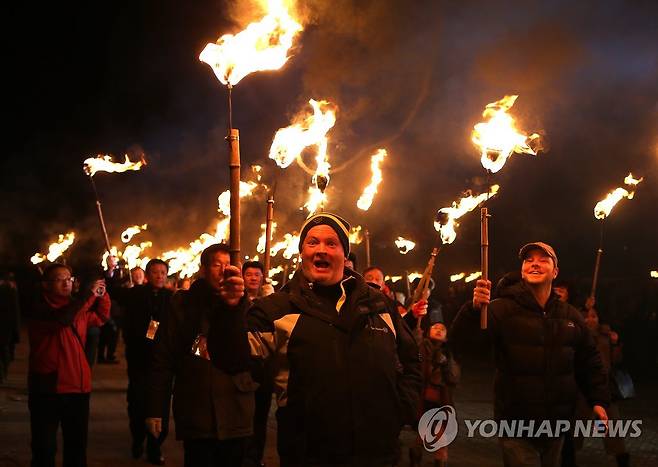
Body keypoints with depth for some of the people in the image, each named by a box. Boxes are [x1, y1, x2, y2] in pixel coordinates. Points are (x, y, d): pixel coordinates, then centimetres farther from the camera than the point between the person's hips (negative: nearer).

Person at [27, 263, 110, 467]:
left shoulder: (76, 306, 13)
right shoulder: (40, 309, -9)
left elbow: (101, 317, 27)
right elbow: (62, 319, -28)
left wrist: (101, 295, 8)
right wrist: (88, 294, -23)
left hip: (78, 386, 7)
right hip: (48, 388, -6)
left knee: (77, 446, 14)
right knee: (45, 449, -1)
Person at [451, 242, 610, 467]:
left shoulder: (571, 316, 8)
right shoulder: (502, 309, -10)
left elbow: (589, 360, 20)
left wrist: (598, 400, 10)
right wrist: (474, 310, -40)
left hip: (556, 427, 5)